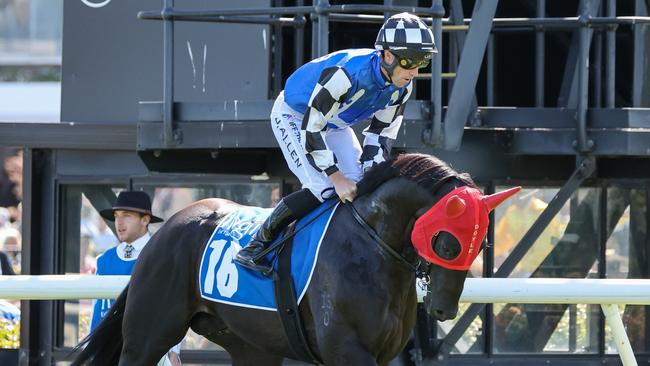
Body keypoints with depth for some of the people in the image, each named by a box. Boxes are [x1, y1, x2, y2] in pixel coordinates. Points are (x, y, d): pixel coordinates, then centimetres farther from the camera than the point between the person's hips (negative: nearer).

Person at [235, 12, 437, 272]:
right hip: (294, 116, -8)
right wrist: (336, 176, -31)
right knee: (322, 189, -22)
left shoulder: (403, 85, -17)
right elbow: (311, 127, -34)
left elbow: (382, 133, -3)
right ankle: (257, 245, -13)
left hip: (334, 124, 8)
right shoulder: (349, 73, -41)